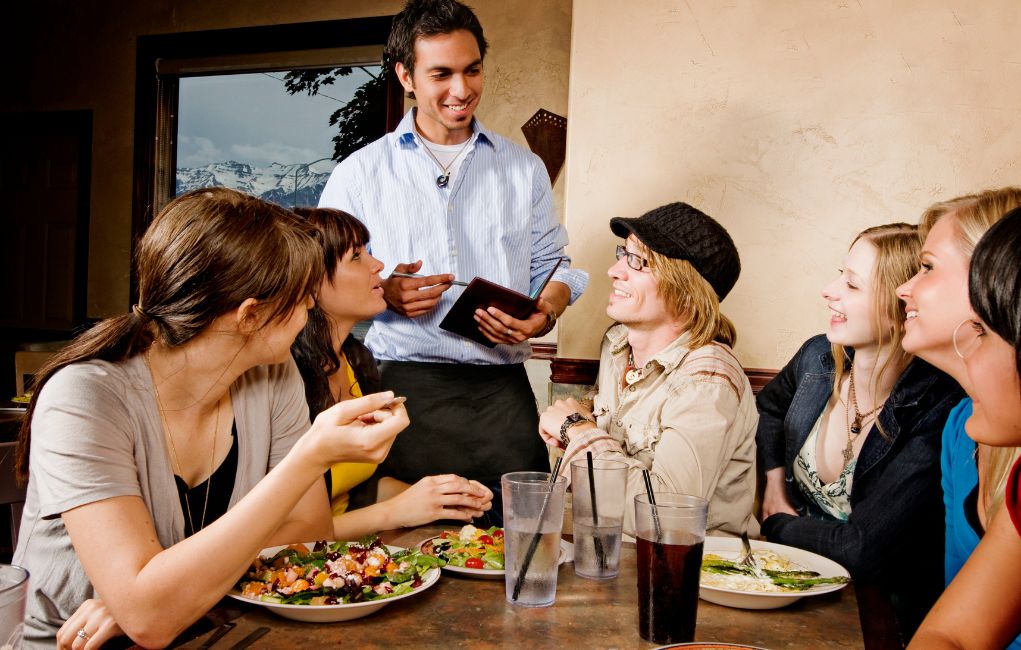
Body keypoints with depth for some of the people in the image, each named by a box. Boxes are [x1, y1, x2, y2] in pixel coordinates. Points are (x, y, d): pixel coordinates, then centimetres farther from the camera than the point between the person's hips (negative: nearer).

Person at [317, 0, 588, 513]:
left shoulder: (525, 169, 15)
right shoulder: (359, 174, 9)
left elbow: (552, 264, 16)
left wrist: (547, 311, -6)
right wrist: (383, 294, -11)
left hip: (502, 392, 2)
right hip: (402, 388, -1)